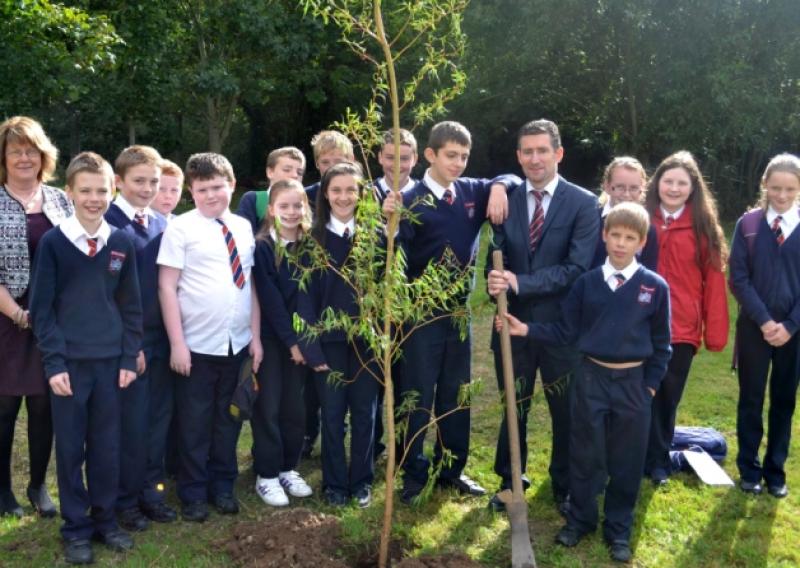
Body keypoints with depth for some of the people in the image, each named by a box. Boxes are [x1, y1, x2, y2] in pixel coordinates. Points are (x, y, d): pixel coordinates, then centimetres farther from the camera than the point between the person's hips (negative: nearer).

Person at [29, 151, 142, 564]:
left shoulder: (122, 243, 3)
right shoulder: (53, 242, -5)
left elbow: (131, 306, 7)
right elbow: (42, 309, -5)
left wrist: (129, 357, 3)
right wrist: (54, 363, -10)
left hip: (110, 361, 2)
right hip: (69, 361, -2)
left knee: (107, 445, 10)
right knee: (70, 447, 6)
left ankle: (105, 518, 24)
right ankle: (76, 527, 18)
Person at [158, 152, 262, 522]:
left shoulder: (243, 228, 7)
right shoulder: (180, 228, -6)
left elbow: (250, 285, 9)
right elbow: (167, 288, -8)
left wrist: (255, 336, 7)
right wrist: (177, 343, -12)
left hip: (238, 343, 4)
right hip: (197, 345, -4)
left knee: (228, 419, 16)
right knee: (194, 423, 8)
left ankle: (223, 487, 32)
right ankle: (193, 494, 25)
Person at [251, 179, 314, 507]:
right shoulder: (262, 247, -9)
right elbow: (269, 299, -12)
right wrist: (290, 340, -13)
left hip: (300, 338, 4)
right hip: (270, 337, -3)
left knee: (294, 405, 9)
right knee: (268, 406, 2)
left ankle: (288, 468, 22)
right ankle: (266, 475, 11)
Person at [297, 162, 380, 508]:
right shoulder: (312, 237, -1)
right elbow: (306, 294, -4)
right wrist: (311, 346, -9)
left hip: (366, 336, 0)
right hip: (329, 338, 0)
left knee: (364, 411, 10)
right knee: (332, 413, 8)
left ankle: (362, 480, 25)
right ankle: (334, 482, 22)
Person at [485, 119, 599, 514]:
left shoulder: (583, 203, -8)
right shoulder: (506, 199, 1)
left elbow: (577, 268, -17)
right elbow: (498, 260, -2)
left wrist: (520, 283, -25)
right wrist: (499, 289, -23)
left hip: (562, 325, -2)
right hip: (514, 322, 2)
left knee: (566, 413, 14)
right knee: (513, 409, 18)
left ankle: (564, 486, 35)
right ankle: (510, 481, 37)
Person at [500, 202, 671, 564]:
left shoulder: (655, 287, -4)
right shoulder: (586, 282, -1)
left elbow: (660, 344, 3)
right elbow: (567, 332, 2)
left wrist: (650, 385, 0)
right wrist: (526, 329, -9)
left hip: (633, 383, -1)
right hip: (591, 378, 1)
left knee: (626, 461, 8)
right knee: (585, 456, 10)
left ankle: (618, 530, 24)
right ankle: (579, 520, 28)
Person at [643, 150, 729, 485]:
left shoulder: (704, 226, 1)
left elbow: (713, 281, -1)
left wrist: (715, 330, -5)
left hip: (682, 328, 1)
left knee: (669, 397, 12)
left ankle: (657, 459, 30)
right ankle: (656, 460, 24)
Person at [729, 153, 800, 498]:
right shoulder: (748, 224, 0)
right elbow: (738, 279, -4)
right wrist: (764, 320, -13)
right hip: (754, 327, -1)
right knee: (751, 400, 6)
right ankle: (749, 470, 18)